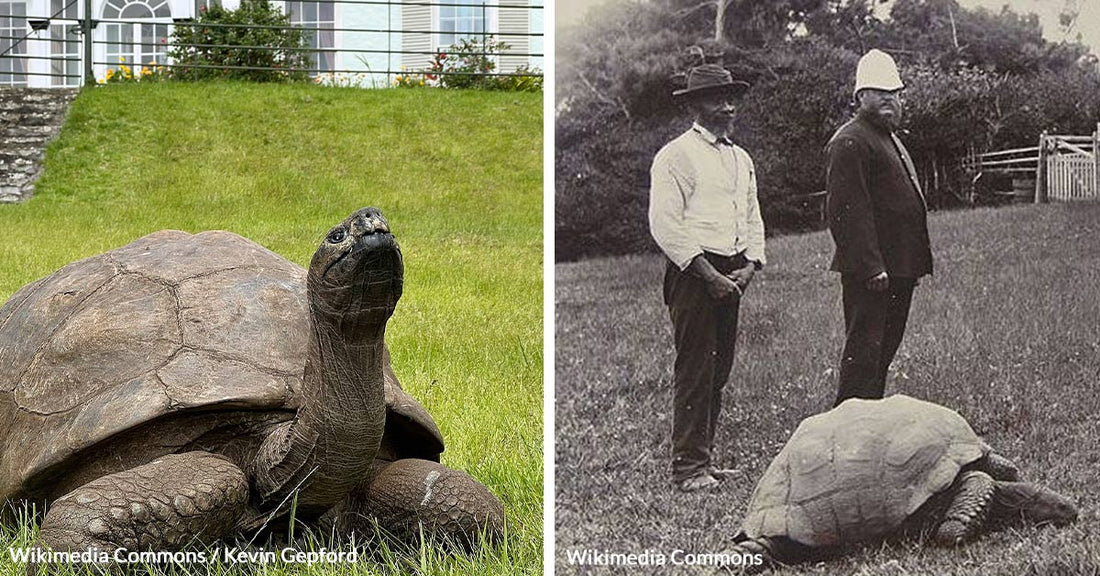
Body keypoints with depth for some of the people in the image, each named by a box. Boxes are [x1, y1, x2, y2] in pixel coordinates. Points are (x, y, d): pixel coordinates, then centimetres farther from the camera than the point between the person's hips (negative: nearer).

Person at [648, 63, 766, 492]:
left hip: (732, 275, 7)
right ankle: (688, 467, -5)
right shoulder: (675, 155, -6)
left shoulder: (741, 159, 18)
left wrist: (749, 265, 3)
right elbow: (665, 224, -13)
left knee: (720, 369, 9)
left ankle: (703, 459, 17)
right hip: (693, 272, -7)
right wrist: (709, 275, -16)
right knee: (695, 369, -8)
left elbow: (753, 220, 22)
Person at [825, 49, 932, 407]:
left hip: (898, 270, 10)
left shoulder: (889, 138, 22)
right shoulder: (850, 142, -13)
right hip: (870, 271, -10)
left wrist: (917, 263, 22)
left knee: (884, 349, 15)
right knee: (864, 349, -8)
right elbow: (847, 210, -21)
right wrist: (870, 267, -25)